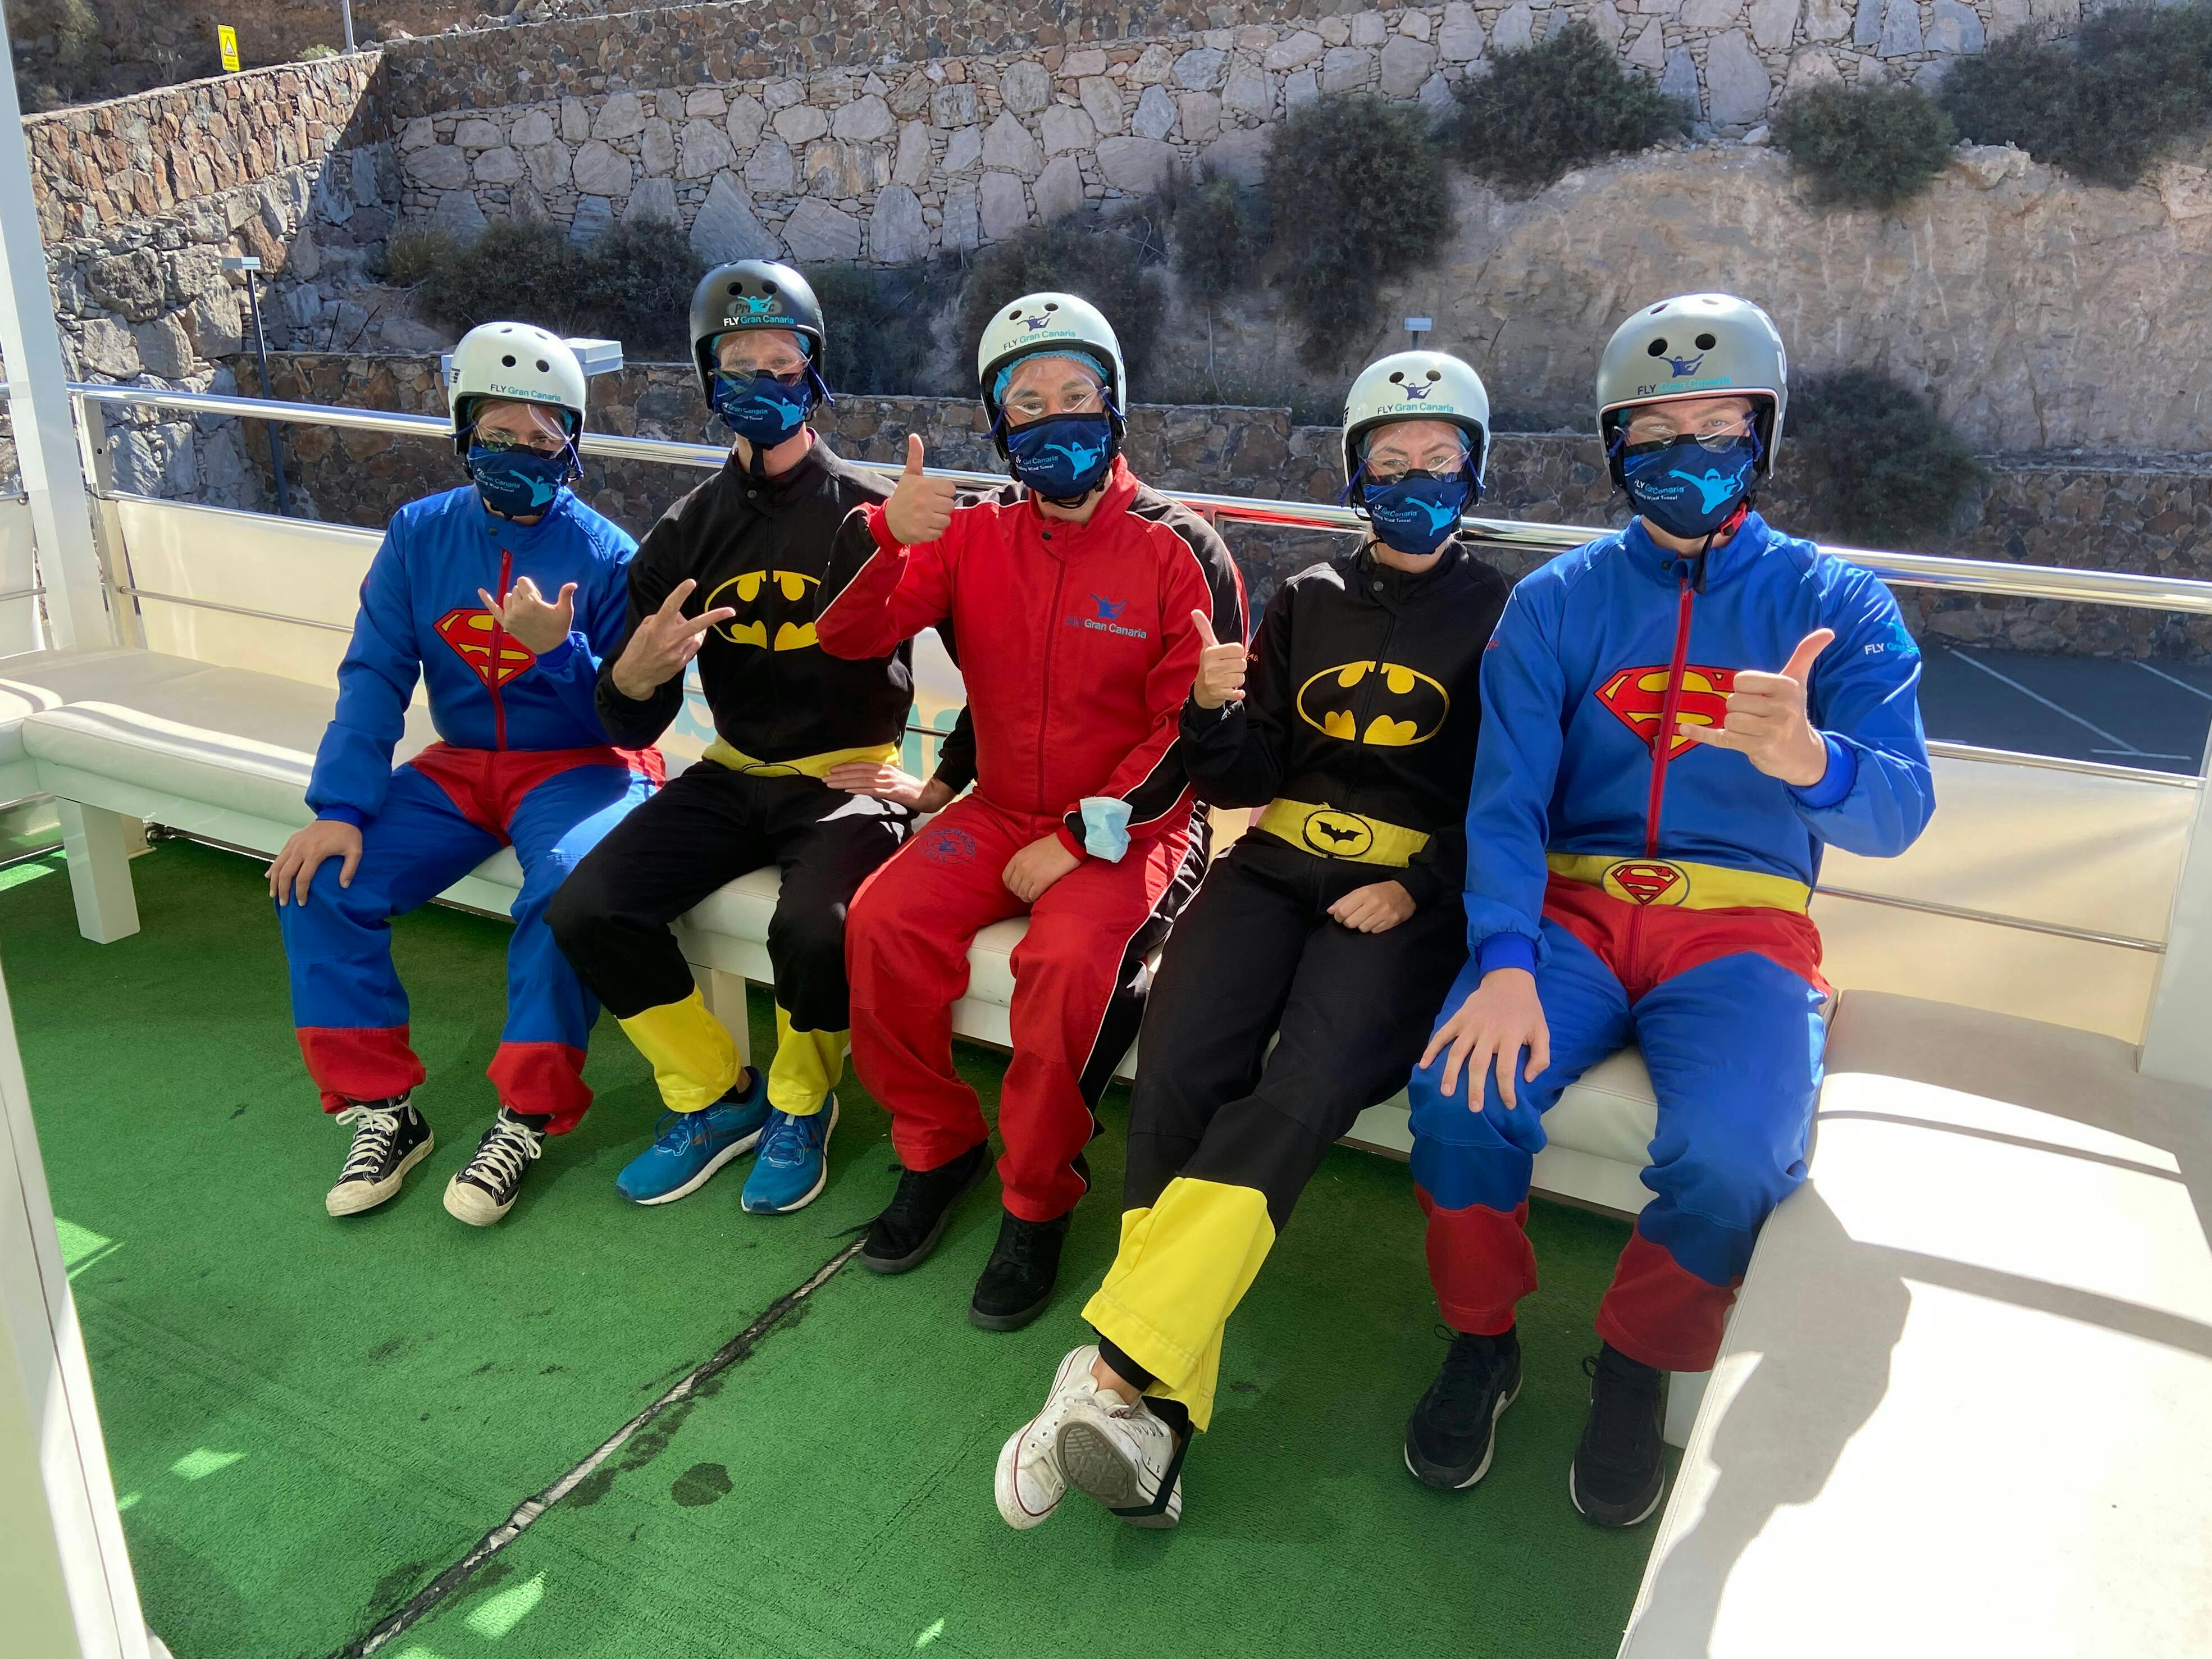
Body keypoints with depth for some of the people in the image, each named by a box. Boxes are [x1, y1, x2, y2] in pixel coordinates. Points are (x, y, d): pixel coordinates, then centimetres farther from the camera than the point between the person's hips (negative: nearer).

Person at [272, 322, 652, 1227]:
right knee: (319, 881, -15)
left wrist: (561, 652, -28)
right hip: (459, 767, 4)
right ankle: (383, 1110, -2)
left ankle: (527, 1118, -18)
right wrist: (339, 807, -14)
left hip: (576, 766, -4)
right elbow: (374, 677, -3)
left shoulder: (606, 555, -7)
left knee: (568, 886, -35)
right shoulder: (421, 535, 2)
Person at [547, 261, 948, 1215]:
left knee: (812, 927, -32)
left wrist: (948, 783, -13)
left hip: (850, 779, -4)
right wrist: (638, 673, -18)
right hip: (734, 777, 5)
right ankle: (715, 1098, 9)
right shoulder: (686, 534, 6)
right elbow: (629, 728, 5)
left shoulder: (872, 517, -6)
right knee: (586, 911, -13)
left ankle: (799, 1104, 2)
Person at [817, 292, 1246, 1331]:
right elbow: (848, 638, -5)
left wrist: (1082, 837, -16)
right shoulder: (974, 536, 4)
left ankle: (1037, 1202, -6)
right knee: (885, 921, -19)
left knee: (1068, 961, -30)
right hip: (1001, 810, 4)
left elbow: (1198, 728, -10)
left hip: (1129, 825, -4)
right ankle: (939, 1145, 4)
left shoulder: (1178, 549, -6)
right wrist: (886, 539, -26)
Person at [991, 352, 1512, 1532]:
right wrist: (1216, 709, -6)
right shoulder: (1308, 603, 19)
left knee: (1307, 1089, -30)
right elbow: (1243, 779, 15)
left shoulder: (1503, 617, 11)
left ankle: (1116, 1370, -31)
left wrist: (1417, 890, -8)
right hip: (1282, 860, 3)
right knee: (1176, 1068, -25)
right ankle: (1159, 1408, -24)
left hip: (1412, 889, -2)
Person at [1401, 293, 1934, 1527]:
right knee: (1466, 1094, -26)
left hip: (1741, 928, 0)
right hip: (1572, 911, 1)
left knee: (1729, 1154, -28)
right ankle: (1483, 1342, 2)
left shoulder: (1838, 606, 4)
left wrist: (1811, 762, -34)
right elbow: (1507, 796, -5)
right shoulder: (1560, 600, 6)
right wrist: (1505, 963, -23)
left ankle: (1639, 1370, 3)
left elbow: (1897, 813, -9)